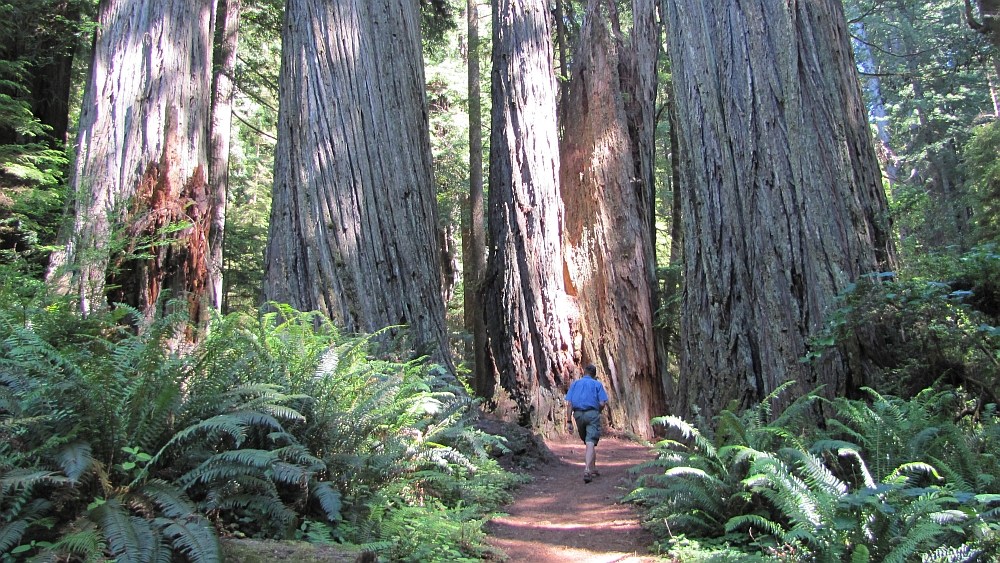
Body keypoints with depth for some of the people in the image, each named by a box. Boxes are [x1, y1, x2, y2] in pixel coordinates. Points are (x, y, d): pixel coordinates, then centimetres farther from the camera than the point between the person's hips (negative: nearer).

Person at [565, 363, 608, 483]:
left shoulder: (575, 384, 13)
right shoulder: (597, 384, 6)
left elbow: (569, 403, 3)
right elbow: (602, 403, -4)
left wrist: (569, 421, 2)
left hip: (578, 414, 3)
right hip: (592, 414, -3)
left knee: (589, 442, 20)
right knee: (591, 443, -8)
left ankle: (594, 469, 27)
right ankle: (587, 470, -23)